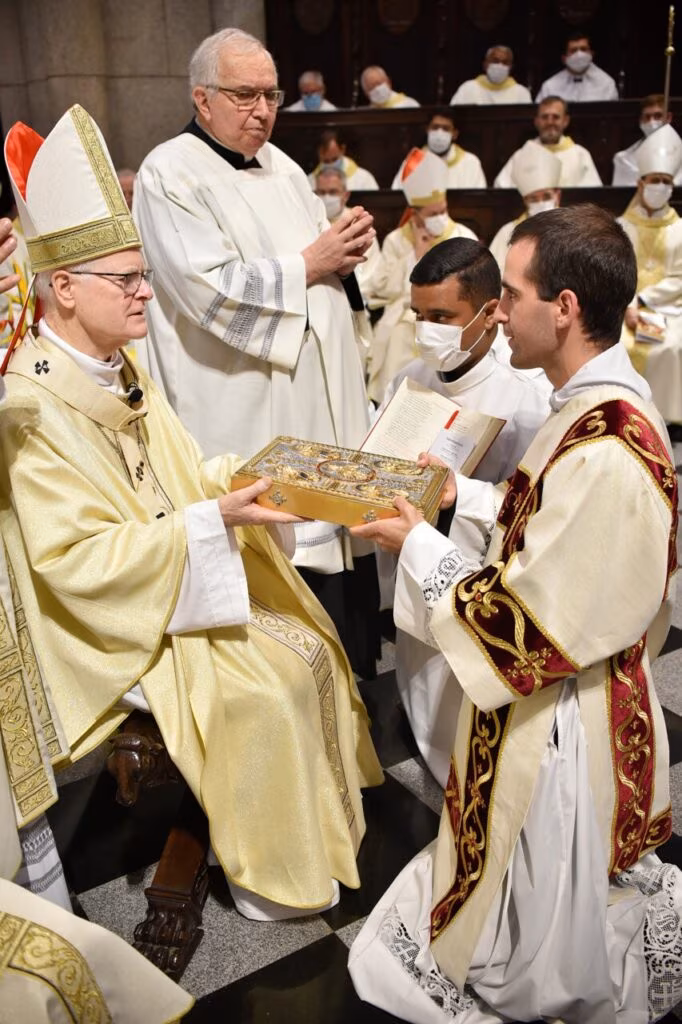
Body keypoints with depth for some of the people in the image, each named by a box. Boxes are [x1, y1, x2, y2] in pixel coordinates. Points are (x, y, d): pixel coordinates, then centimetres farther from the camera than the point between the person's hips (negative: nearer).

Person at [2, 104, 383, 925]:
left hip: (184, 579, 9)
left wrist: (242, 473, -8)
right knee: (264, 690, -18)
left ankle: (320, 825, 21)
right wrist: (213, 522, -30)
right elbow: (76, 560, -26)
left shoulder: (119, 372, 5)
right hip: (112, 620, -8)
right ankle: (272, 877, 6)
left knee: (312, 652, 1)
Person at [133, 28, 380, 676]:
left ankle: (350, 669, 30)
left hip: (323, 398, 8)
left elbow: (326, 259, 23)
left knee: (337, 534, 13)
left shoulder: (279, 166, 16)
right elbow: (211, 290, -20)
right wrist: (308, 265, -13)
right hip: (248, 418, -8)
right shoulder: (170, 174, -9)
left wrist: (348, 244, 0)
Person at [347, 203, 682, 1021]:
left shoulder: (603, 454, -29)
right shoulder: (610, 402, 0)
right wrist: (460, 495, 7)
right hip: (567, 700, 9)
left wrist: (419, 546, -14)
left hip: (559, 725, -9)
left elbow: (527, 622, -24)